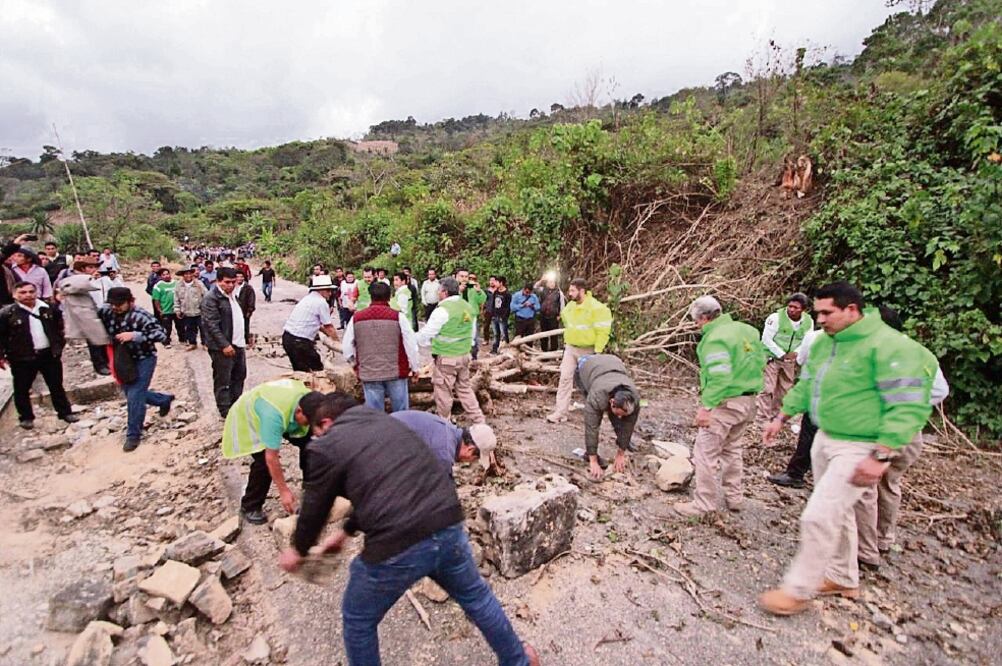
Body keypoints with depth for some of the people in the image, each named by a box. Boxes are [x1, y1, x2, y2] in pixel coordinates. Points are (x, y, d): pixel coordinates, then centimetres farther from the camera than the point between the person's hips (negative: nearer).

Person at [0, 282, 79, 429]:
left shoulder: (49, 309, 1)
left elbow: (59, 328, 14)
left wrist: (59, 347, 11)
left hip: (49, 354, 2)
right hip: (22, 358, -2)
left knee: (56, 386, 12)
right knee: (22, 389, 10)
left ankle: (65, 412, 23)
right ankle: (26, 417, 25)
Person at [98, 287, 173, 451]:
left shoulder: (141, 316, -24)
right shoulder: (106, 311, -8)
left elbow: (161, 335, -30)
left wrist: (134, 335, -35)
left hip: (143, 360, -7)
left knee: (134, 397, -7)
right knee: (131, 393, 19)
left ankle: (133, 435, 10)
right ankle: (165, 400, 45)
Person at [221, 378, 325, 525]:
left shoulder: (310, 402, -28)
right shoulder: (274, 414, -45)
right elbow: (271, 457, -38)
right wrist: (283, 491, -31)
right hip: (247, 417, -5)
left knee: (308, 442, -9)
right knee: (263, 461, -23)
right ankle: (249, 507, 1)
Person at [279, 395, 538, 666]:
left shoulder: (326, 447, 3)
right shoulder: (387, 421, 22)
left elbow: (314, 509, 14)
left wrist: (298, 550, 35)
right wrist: (346, 531, 41)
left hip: (396, 545, -5)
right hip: (449, 527, 6)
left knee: (358, 620, 25)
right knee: (475, 595, 30)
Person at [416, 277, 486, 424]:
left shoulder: (443, 310, -16)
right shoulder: (468, 307, 6)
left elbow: (426, 334, -10)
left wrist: (414, 339, 8)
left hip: (445, 358, -7)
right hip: (464, 355, 7)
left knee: (443, 392, 7)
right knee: (465, 388, 17)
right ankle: (479, 421, 18)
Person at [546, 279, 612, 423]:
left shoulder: (596, 308, -17)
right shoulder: (570, 306, 4)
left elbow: (602, 331, -17)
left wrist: (597, 351, -18)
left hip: (588, 351, -5)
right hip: (570, 348, 5)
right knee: (565, 378, -5)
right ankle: (560, 412, -3)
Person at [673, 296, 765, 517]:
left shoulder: (715, 339, -19)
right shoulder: (746, 330, 8)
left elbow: (719, 377, -27)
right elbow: (761, 361, 15)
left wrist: (706, 406, -25)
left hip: (725, 402, -9)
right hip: (748, 400, 9)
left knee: (706, 451, 1)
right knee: (731, 448, 23)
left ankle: (704, 503, 8)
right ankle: (734, 497, 34)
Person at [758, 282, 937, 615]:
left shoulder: (889, 346, -20)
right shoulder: (824, 342, 5)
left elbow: (907, 407, -23)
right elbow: (805, 385, 16)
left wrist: (881, 457, -26)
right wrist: (781, 418, 16)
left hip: (859, 449, -8)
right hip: (825, 439, 8)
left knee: (819, 516, -7)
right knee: (838, 513, 21)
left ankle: (797, 590, 10)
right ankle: (843, 579, 40)